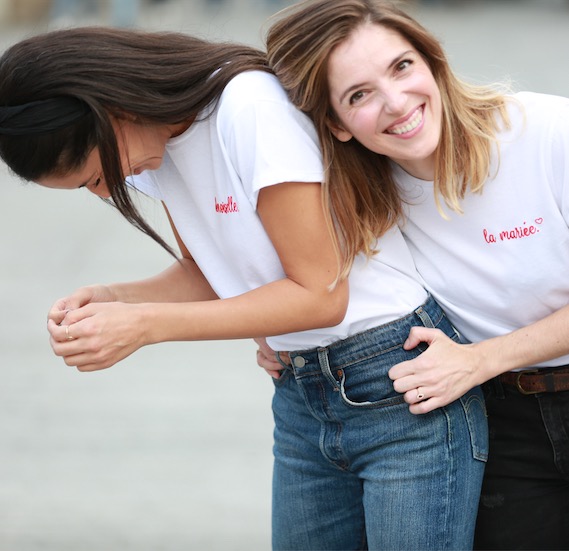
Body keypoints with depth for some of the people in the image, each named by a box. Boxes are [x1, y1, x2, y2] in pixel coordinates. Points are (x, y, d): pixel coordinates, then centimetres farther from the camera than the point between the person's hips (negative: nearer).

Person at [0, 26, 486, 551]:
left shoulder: (252, 106, -21)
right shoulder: (158, 143, 3)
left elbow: (320, 294, -19)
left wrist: (145, 325, -20)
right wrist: (115, 299, -7)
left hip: (401, 391, -8)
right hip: (301, 398, 8)